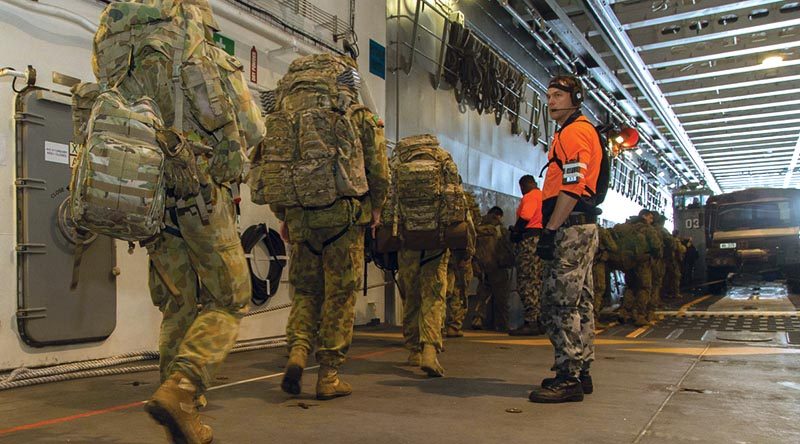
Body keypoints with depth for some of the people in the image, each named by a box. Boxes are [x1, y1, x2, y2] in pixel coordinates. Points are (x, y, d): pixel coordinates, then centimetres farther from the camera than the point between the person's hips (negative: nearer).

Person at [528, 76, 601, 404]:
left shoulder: (573, 132, -8)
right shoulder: (582, 130, 25)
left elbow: (572, 187, -20)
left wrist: (551, 230, -21)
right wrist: (551, 227, 21)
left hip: (570, 226, -11)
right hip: (583, 225, 11)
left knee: (558, 303, -10)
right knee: (578, 302, 14)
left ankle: (568, 379, -6)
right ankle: (580, 373, 22)